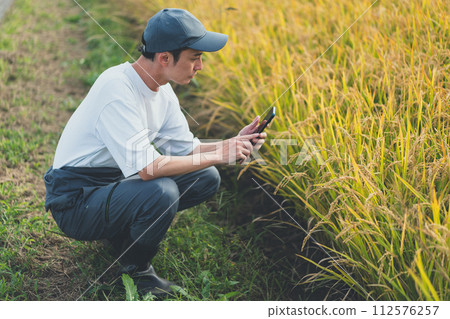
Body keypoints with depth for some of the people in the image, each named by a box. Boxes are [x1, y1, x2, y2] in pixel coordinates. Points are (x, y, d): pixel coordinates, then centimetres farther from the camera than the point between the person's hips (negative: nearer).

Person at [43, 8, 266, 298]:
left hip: (117, 182, 9)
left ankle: (124, 226, 9)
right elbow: (146, 167, -33)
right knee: (161, 192, -34)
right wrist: (217, 155, -26)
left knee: (207, 178, 1)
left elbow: (186, 149, 6)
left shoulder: (161, 89, 1)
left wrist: (233, 143, -11)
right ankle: (136, 268, -5)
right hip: (76, 201, -8)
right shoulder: (118, 89, -28)